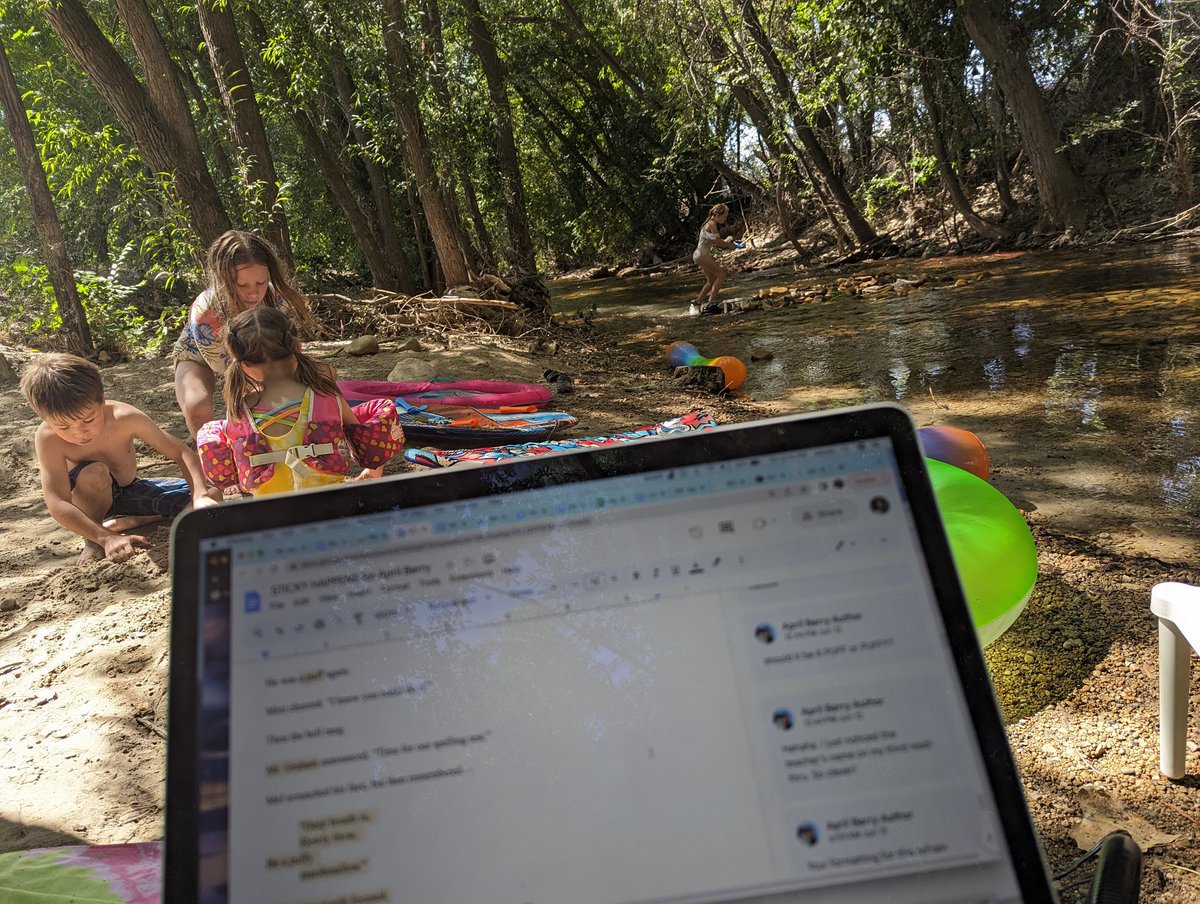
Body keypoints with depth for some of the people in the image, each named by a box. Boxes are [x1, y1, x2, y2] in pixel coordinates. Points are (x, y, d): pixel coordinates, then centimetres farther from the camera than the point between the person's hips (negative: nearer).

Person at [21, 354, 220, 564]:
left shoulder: (125, 418, -26)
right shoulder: (47, 439, -29)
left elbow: (182, 453, -21)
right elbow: (57, 504, -35)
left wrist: (201, 497, -37)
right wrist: (107, 539, -46)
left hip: (131, 490, 3)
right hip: (94, 499, -3)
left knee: (212, 497, -12)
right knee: (94, 472, -38)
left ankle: (124, 522, -7)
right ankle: (92, 543, -12)